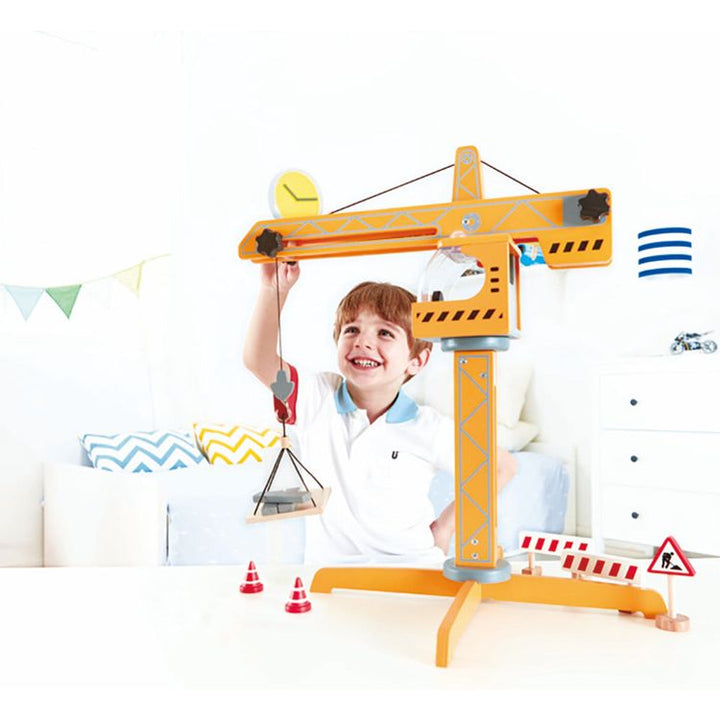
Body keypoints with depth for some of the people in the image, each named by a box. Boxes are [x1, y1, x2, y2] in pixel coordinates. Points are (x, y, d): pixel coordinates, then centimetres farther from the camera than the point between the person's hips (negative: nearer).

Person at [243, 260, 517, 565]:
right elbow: (258, 360, -11)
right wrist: (274, 290, -21)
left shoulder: (430, 430, -6)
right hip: (328, 566, 2)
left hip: (410, 566, -1)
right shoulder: (318, 398, -1)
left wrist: (445, 527, 5)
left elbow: (503, 467, 5)